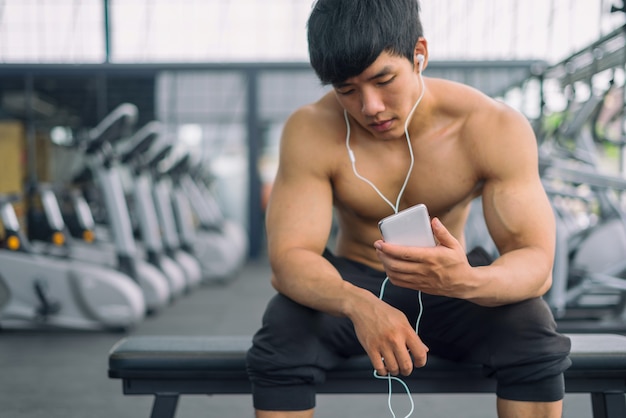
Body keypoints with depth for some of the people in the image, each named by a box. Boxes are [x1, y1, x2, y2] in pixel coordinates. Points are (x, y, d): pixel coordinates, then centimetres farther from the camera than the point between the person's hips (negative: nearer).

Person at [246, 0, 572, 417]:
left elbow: (536, 264, -24)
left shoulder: (495, 128, -19)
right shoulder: (311, 131, -19)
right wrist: (359, 305, -47)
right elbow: (289, 256, -25)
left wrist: (467, 281, -49)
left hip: (452, 292, 1)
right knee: (278, 343, -30)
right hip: (352, 284, 0)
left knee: (536, 340, -29)